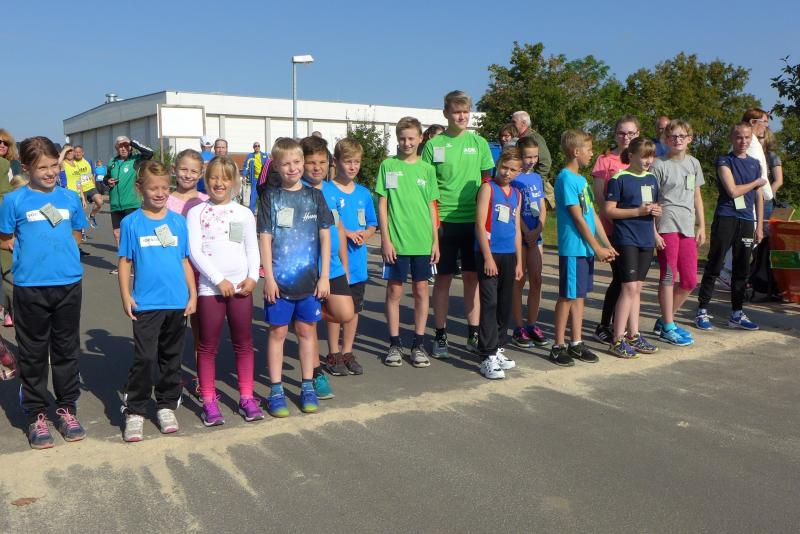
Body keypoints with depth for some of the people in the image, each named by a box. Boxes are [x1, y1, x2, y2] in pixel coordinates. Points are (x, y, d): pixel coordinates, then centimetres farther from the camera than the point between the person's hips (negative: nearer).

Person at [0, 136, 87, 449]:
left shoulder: (69, 198, 5)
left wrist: (57, 249, 2)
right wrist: (32, 250, -4)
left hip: (68, 284, 3)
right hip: (30, 286, -2)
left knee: (67, 350, 12)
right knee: (33, 354, 8)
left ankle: (67, 409, 25)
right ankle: (36, 415, 20)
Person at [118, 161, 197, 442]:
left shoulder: (178, 221, 6)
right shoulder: (131, 223, -1)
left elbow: (185, 260, 10)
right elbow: (125, 261, 1)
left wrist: (192, 294, 7)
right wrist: (126, 296, -5)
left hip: (177, 302, 3)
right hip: (146, 303, -3)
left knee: (171, 358, 12)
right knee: (145, 358, -6)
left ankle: (167, 406, 25)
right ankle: (134, 411, 7)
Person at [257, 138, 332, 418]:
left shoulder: (314, 196, 4)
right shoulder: (270, 196, 0)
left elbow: (324, 236, 4)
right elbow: (265, 238, -3)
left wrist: (324, 276, -1)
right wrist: (269, 277, -9)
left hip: (309, 278, 2)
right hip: (279, 279, -2)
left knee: (307, 330, 10)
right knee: (277, 332, 5)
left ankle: (307, 387, 22)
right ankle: (276, 391, 14)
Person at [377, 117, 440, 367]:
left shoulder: (427, 169, 7)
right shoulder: (388, 165, 1)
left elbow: (431, 207, 9)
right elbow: (382, 204, 0)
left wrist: (435, 241, 5)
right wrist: (385, 239, -6)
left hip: (423, 242, 2)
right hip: (396, 242, -2)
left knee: (421, 290, 7)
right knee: (394, 291, 4)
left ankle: (419, 343, 17)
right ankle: (395, 344, 15)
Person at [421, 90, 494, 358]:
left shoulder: (479, 143, 6)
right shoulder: (434, 145, -1)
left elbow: (488, 181, 11)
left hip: (474, 220, 2)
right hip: (445, 220, -2)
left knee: (472, 276, 9)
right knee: (443, 278, 5)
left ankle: (473, 334, 19)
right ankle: (440, 336, 14)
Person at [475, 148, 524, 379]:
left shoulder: (517, 194, 15)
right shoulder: (488, 188, -3)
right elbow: (480, 224, -9)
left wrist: (519, 261, 16)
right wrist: (488, 257, -14)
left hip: (509, 256, 6)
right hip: (489, 254, -6)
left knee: (505, 304, 11)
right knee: (490, 303, -8)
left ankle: (498, 348, 24)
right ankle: (488, 357, -6)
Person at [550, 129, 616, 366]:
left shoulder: (581, 179, 14)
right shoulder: (566, 178, -13)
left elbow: (592, 214, 16)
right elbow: (578, 218, -16)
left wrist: (607, 245, 13)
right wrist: (597, 248, -12)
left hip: (586, 248, 9)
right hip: (572, 248, -9)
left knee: (579, 295, 12)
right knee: (567, 296, -2)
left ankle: (576, 344, 20)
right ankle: (558, 346, 8)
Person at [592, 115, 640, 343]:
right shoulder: (605, 161, -3)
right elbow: (600, 198, -7)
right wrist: (615, 219, -17)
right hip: (615, 228, -5)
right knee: (620, 278, -4)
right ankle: (603, 327, 9)